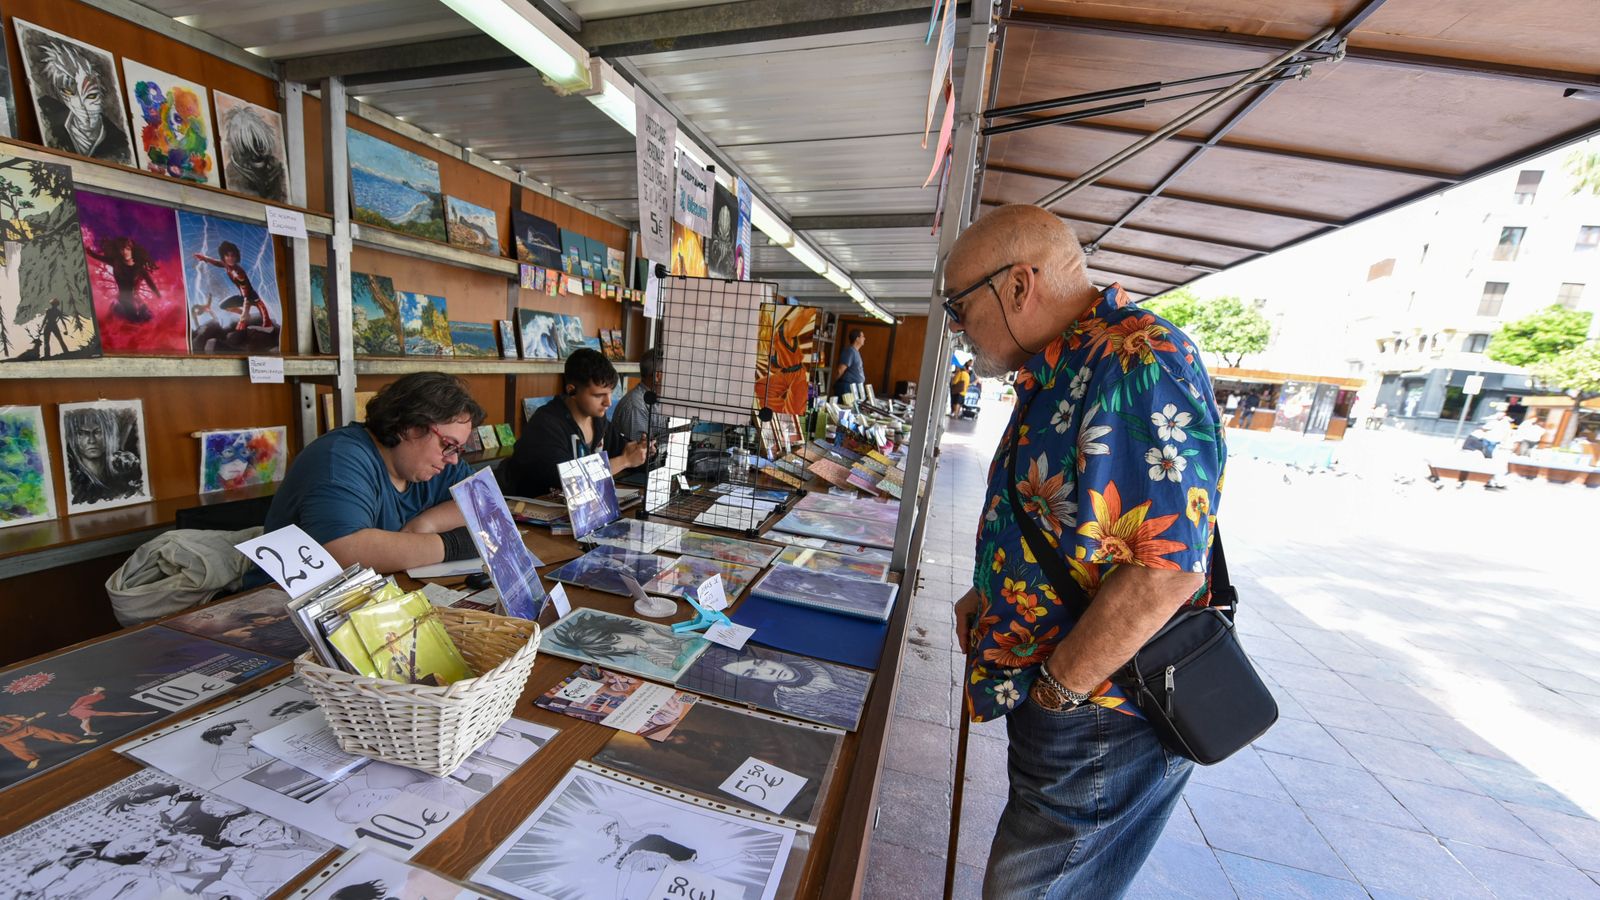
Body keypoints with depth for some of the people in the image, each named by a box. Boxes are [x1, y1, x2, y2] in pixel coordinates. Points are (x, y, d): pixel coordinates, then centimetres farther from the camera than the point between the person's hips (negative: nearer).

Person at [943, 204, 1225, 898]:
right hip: (1054, 693, 9)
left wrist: (1051, 689, -18)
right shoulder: (1062, 371, 9)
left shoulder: (1139, 362, -24)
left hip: (1099, 721, -9)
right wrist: (986, 595, 10)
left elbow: (1164, 567, -29)